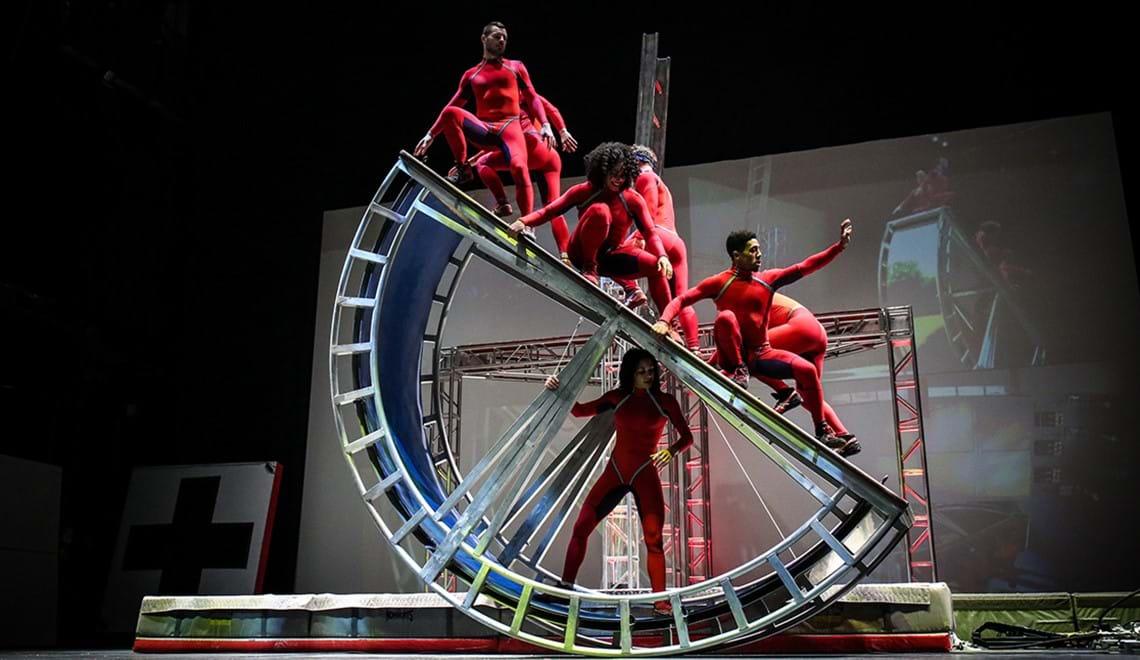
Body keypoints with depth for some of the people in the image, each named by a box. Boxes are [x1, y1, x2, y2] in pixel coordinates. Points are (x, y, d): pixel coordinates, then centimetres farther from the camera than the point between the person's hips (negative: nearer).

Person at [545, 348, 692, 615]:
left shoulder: (665, 401, -2)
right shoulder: (618, 397, 4)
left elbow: (687, 436, -1)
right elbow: (580, 411, 8)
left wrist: (671, 451, -21)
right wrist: (561, 391, -8)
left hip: (645, 475, -2)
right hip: (615, 471, 2)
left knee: (654, 539, -3)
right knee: (581, 527, -3)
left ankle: (660, 600, 8)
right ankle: (565, 586, 8)